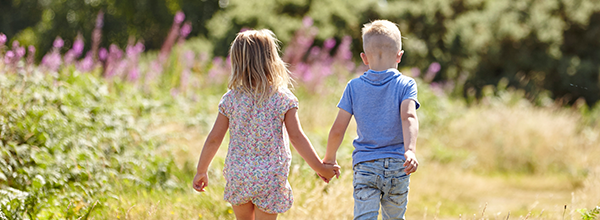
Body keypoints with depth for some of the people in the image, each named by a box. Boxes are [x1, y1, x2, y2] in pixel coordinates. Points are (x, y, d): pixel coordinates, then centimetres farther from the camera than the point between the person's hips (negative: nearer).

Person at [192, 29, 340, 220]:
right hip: (270, 179, -2)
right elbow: (296, 137, -10)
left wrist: (201, 171, 13)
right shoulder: (283, 99, -9)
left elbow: (214, 139, 1)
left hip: (237, 175, 3)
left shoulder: (231, 99, -2)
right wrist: (320, 168, -2)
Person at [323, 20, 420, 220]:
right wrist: (410, 150, -31)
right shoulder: (405, 85, -1)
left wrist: (329, 159, 16)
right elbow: (408, 117, -20)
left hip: (365, 166, 0)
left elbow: (337, 130, 2)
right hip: (397, 166, 1)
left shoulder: (354, 87, 3)